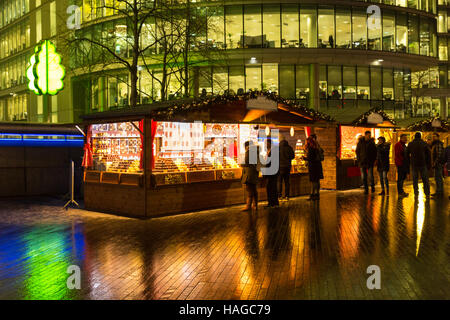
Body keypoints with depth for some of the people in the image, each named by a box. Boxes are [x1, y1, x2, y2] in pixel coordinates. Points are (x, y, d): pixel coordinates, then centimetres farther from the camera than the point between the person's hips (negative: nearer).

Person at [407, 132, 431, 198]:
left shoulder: (410, 144, 4)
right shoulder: (424, 144, 1)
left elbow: (407, 154, 10)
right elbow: (428, 155, 2)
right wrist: (429, 164, 7)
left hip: (414, 164, 1)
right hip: (423, 164, -1)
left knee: (415, 179, 8)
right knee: (425, 179, 4)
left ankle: (416, 193, 6)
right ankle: (427, 194, 2)